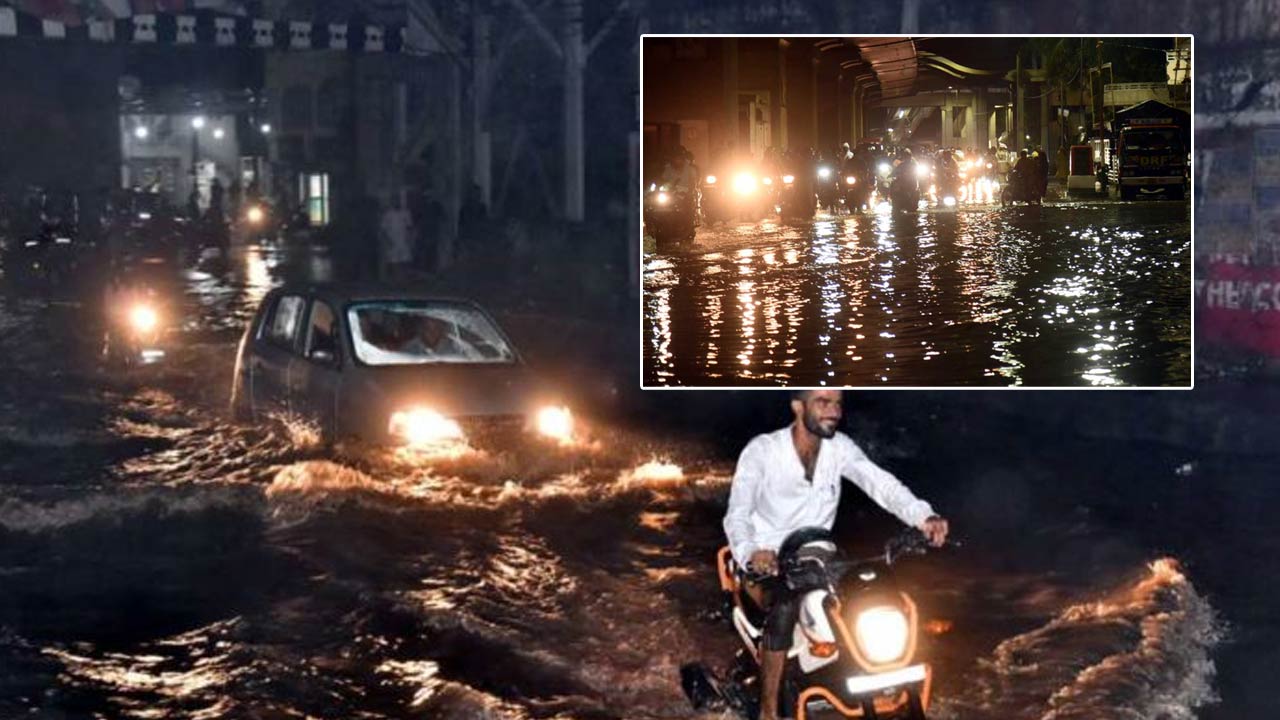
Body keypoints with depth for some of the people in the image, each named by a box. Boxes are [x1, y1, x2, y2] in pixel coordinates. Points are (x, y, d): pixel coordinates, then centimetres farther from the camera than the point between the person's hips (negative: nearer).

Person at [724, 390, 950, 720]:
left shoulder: (840, 447, -4)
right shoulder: (762, 450, -17)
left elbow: (880, 482, -19)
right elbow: (738, 513, -28)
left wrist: (924, 516, -39)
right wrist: (750, 552, -51)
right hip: (768, 558, -5)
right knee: (785, 607, -32)